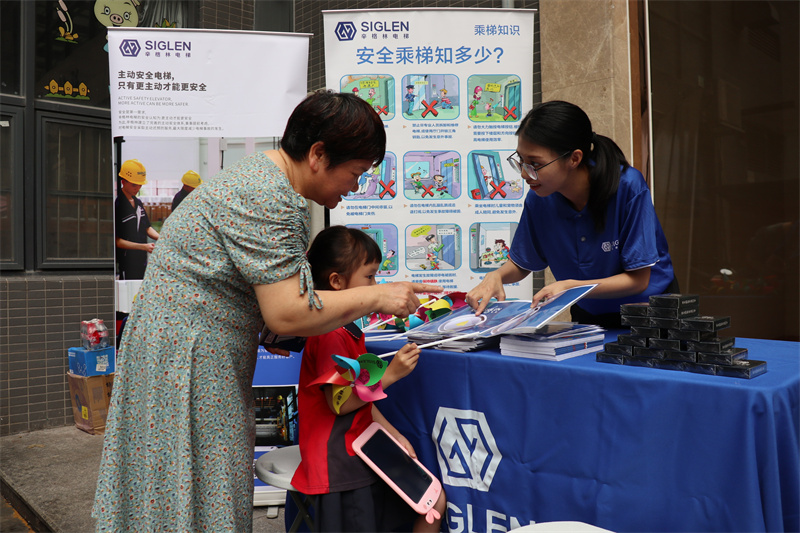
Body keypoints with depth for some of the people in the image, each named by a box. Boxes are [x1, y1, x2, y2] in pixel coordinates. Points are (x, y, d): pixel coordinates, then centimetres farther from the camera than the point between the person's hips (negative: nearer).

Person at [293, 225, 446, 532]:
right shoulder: (330, 337, -20)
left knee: (434, 502, 11)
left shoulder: (349, 332, 13)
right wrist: (390, 374, -22)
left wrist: (394, 435, 10)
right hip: (340, 465, -10)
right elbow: (339, 402, -23)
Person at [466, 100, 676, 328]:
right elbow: (520, 264, 6)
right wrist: (496, 276, -17)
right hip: (588, 315, 4)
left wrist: (570, 286, -29)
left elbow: (638, 279, -18)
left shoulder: (628, 187, -23)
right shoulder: (538, 199, -11)